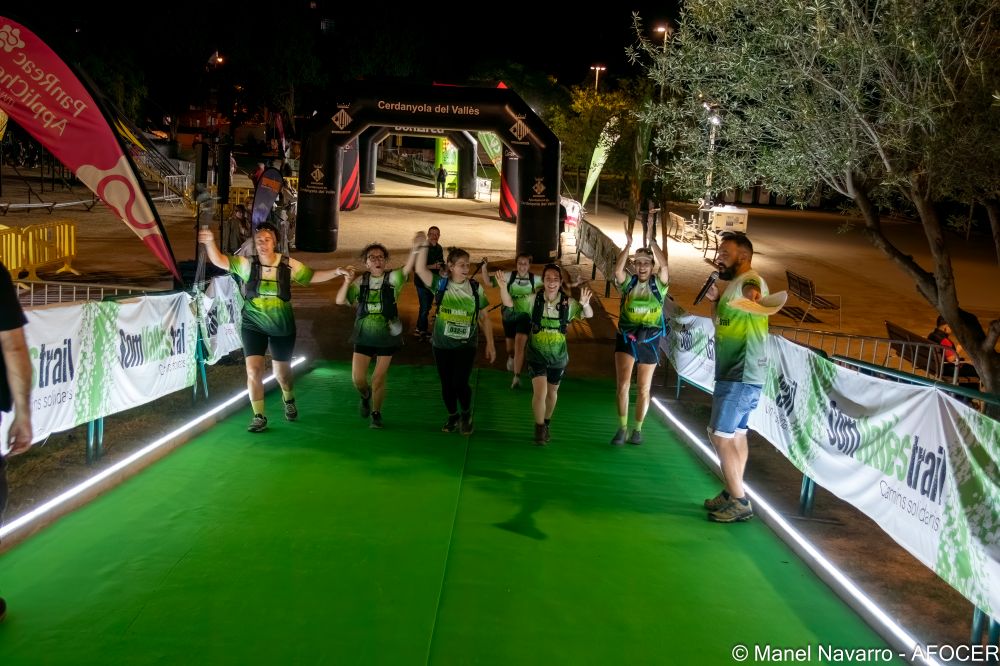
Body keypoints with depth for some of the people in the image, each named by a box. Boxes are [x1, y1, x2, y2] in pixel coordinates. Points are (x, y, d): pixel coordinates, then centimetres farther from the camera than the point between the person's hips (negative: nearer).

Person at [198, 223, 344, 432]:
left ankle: (289, 401, 47)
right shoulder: (247, 264, -13)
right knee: (253, 370, -12)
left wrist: (336, 272, -9)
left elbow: (312, 276, 2)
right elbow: (219, 260, -24)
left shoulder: (288, 264, -9)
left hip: (282, 327, 1)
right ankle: (259, 417, 2)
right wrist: (210, 242, -43)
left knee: (282, 371, 15)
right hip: (253, 326, -1)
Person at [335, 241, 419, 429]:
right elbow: (340, 301, -5)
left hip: (387, 337, -2)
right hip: (364, 337, 2)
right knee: (357, 378, 2)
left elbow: (408, 268, -28)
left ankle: (376, 413, 26)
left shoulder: (392, 279, -9)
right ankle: (365, 396, 37)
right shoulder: (361, 281, -2)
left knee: (379, 379, 5)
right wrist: (347, 282, -23)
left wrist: (415, 250, -46)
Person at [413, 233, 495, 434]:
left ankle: (466, 414, 20)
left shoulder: (476, 288, -3)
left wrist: (490, 344, 1)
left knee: (460, 383, -9)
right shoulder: (440, 284, -5)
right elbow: (420, 270, -20)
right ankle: (452, 416, 34)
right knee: (446, 384, 10)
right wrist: (422, 247, -32)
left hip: (466, 345, -1)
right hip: (442, 344, 1)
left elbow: (484, 318, 3)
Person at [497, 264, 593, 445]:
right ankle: (539, 428, 7)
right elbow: (509, 303, -10)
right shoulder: (534, 300, -13)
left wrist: (585, 303, -37)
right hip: (537, 355, -2)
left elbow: (588, 315, -13)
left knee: (552, 392, 19)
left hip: (558, 356, 2)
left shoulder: (568, 303, -13)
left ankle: (547, 424, 42)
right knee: (540, 392, -14)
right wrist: (503, 286, -30)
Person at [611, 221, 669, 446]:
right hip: (627, 338, 0)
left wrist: (653, 242, -25)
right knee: (623, 385, -10)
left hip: (649, 341, 0)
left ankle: (637, 429, 23)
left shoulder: (658, 284, -2)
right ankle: (622, 428, 0)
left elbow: (664, 266, -21)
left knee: (643, 389, 10)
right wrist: (628, 244, -27)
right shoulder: (628, 283, -1)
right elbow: (617, 270, -21)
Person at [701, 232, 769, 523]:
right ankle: (732, 495, 24)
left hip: (740, 375, -11)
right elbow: (721, 322, 22)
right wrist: (716, 299, 8)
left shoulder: (750, 281, -17)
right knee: (736, 434, 15)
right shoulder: (735, 284, 15)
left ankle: (739, 502, -4)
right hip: (736, 373, 11)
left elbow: (754, 293, -39)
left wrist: (754, 299, -59)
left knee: (720, 435, -10)